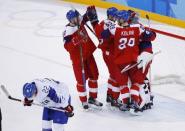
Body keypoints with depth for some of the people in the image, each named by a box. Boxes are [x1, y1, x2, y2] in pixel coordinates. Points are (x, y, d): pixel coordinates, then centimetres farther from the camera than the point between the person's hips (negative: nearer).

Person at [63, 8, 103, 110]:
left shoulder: (80, 23, -4)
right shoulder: (68, 30, -22)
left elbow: (86, 17, 16)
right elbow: (67, 47, -30)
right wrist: (75, 41, -43)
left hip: (88, 54, 7)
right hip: (77, 57, -7)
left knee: (94, 75, 13)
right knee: (81, 79, -2)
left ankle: (92, 98, 28)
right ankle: (83, 100, 16)